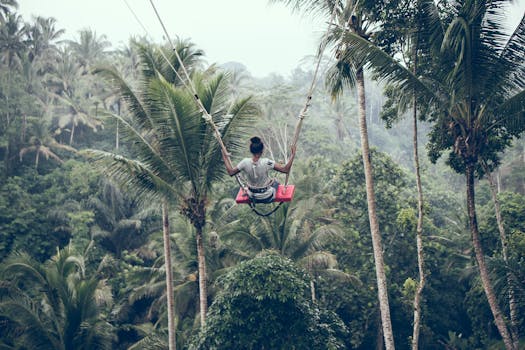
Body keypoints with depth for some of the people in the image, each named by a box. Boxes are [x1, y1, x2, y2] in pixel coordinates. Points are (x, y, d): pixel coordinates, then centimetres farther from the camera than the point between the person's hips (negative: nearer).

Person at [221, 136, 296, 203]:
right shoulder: (266, 162, -29)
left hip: (252, 197, 3)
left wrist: (225, 157, 2)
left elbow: (231, 172, -8)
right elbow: (286, 170, -27)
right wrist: (293, 154, -19)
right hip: (267, 198, -2)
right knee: (275, 182, 30)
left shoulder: (245, 162, -21)